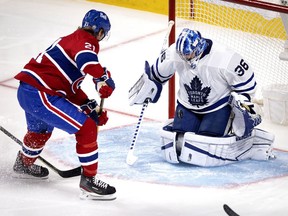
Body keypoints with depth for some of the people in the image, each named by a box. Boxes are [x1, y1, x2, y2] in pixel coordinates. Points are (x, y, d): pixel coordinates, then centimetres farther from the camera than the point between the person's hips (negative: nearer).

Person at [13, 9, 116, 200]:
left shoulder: (71, 40, 23)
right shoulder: (85, 40, -5)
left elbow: (72, 89, 23)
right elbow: (86, 58, -32)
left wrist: (91, 108, 17)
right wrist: (103, 78, -27)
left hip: (26, 91, 10)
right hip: (41, 95, -10)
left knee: (41, 130, 38)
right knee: (87, 129, -8)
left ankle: (24, 164, 62)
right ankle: (89, 181, -4)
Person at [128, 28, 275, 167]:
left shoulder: (224, 58, -29)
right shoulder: (173, 54, -17)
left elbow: (246, 80, -15)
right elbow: (157, 73, 5)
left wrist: (243, 101, -15)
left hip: (218, 108, -4)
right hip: (187, 107, 4)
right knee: (173, 153, -8)